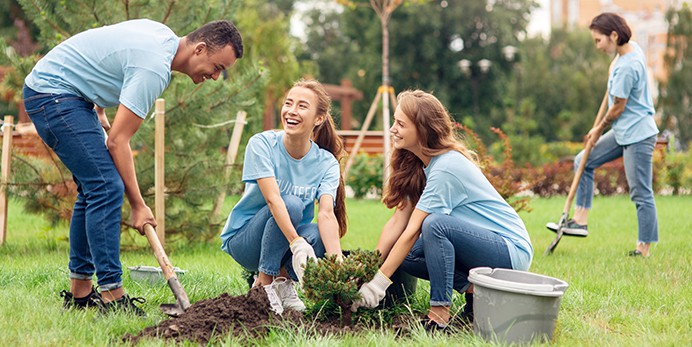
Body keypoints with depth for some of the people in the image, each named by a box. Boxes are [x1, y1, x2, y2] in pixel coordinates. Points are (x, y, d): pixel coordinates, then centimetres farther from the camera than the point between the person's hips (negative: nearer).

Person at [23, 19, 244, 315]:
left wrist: (98, 110, 20)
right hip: (52, 93, -11)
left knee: (93, 188, 10)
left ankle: (79, 292, 14)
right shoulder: (154, 68, -23)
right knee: (107, 188, -16)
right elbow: (118, 141, -22)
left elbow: (102, 58, 22)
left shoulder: (164, 35, 6)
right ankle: (111, 295, -15)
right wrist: (138, 206, -16)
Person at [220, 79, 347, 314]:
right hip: (243, 239, -2)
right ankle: (264, 285, -17)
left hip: (291, 240, 3)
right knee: (291, 204, -32)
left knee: (319, 236, -32)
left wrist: (337, 261, -42)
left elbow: (326, 213, -24)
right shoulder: (262, 144, -17)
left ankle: (282, 279, -1)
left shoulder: (326, 163, -9)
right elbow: (272, 199, -30)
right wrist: (297, 243, -44)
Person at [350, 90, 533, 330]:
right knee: (405, 255, -3)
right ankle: (474, 291, 1)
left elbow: (412, 231, -24)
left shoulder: (445, 169, -24)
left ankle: (440, 313, -24)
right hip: (483, 244, 9)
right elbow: (398, 221, 1)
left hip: (512, 250, -9)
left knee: (434, 224, -31)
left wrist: (378, 283, -22)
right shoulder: (416, 165, 4)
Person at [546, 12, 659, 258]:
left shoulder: (626, 67, -23)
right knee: (583, 162, 12)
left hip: (637, 136, -11)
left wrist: (599, 129, 2)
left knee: (641, 194, -3)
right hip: (622, 132, 11)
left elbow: (618, 107, -15)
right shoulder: (631, 48, 6)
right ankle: (580, 221, 13)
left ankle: (644, 249, 3)